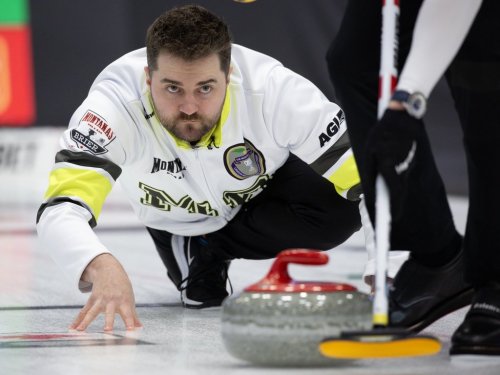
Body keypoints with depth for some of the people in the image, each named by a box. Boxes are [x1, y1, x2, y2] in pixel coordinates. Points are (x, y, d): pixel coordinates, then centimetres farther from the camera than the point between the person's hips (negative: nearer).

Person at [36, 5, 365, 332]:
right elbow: (60, 211, -49)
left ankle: (210, 249, -3)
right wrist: (102, 268, -69)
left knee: (337, 208, -26)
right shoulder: (116, 102, -39)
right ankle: (186, 258, 13)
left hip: (263, 195, -1)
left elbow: (365, 181, -32)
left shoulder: (274, 89, -38)